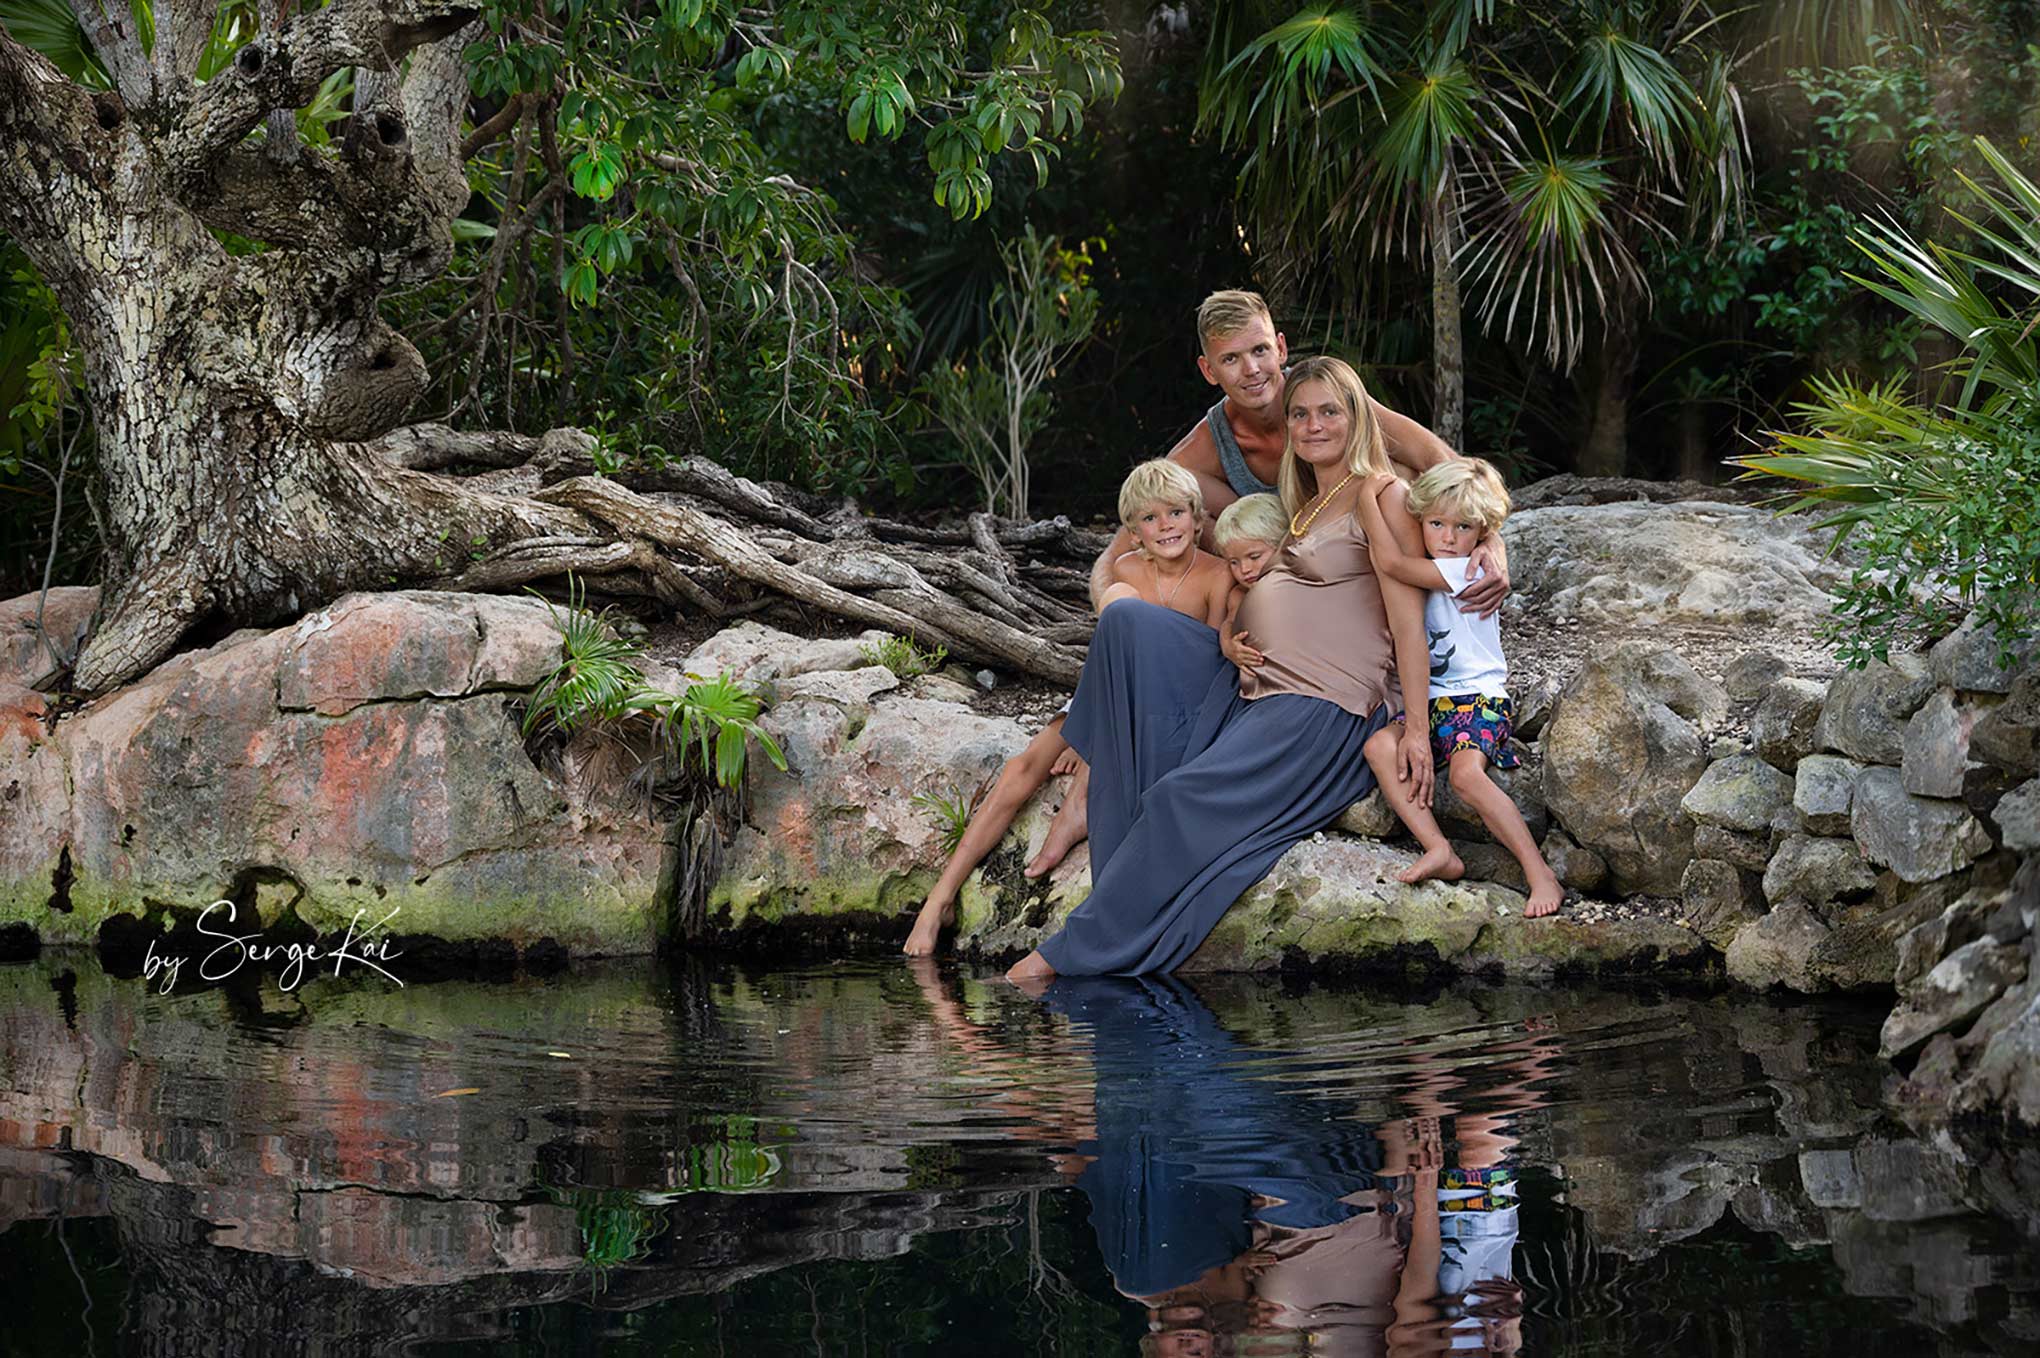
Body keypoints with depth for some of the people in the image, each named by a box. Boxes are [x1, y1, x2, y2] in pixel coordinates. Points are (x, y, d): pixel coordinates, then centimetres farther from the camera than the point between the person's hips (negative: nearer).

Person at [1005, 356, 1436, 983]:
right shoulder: (1302, 507, 24)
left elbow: (1408, 623, -10)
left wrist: (1415, 727, -16)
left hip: (1321, 706, -9)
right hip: (1246, 683, 9)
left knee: (1186, 796, -25)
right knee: (1127, 620, -12)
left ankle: (1076, 951, -21)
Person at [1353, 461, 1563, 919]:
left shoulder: (1466, 571, -10)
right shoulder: (1427, 575, 15)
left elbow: (1391, 563, -18)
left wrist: (1369, 499, -9)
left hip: (1479, 697, -8)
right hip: (1431, 703, 8)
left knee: (1466, 772, -33)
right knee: (1379, 746, -22)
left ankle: (1540, 873, -28)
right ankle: (1439, 851, -28)